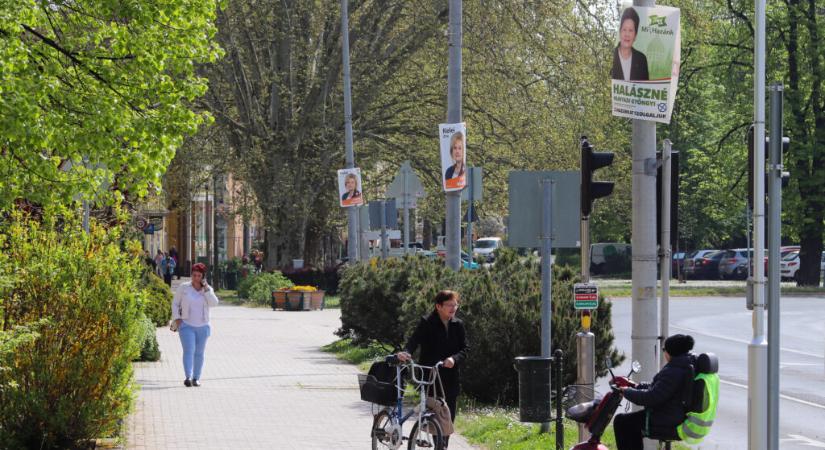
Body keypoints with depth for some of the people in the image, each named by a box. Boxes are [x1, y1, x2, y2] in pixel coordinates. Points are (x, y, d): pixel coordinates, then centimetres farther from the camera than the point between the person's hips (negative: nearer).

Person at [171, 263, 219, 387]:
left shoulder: (208, 289, 4)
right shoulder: (183, 287, 1)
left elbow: (214, 303, -12)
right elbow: (175, 303, 8)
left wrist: (206, 288, -14)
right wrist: (177, 318, -3)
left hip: (202, 326, 2)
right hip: (187, 325, -2)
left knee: (199, 353, 6)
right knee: (189, 350, -16)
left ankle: (196, 378, 15)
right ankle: (188, 377, -26)